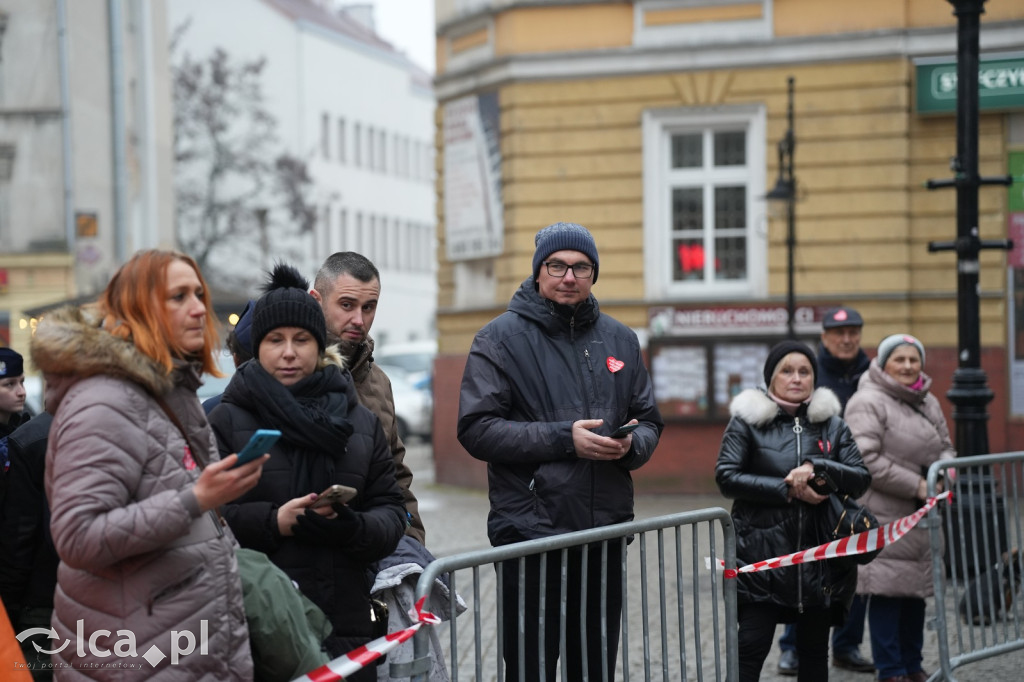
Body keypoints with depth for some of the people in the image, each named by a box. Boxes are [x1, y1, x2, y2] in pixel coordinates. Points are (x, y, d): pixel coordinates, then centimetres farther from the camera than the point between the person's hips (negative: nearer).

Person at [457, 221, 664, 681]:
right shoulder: (502, 337, -3)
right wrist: (563, 438, -19)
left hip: (605, 533, 5)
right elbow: (476, 428, -11)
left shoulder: (619, 339, 12)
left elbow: (649, 421, 16)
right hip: (530, 532, -4)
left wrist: (632, 444, -9)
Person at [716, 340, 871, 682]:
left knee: (814, 648, 10)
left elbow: (861, 478, 3)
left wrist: (816, 468, -15)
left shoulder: (832, 424, 11)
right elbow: (726, 477, -7)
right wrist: (787, 490, -14)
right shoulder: (747, 420, 2)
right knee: (752, 645, -8)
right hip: (762, 552, -3)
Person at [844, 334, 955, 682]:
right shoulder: (868, 403, -12)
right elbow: (866, 460, -18)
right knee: (888, 591, -5)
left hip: (920, 515, 8)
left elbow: (945, 447, 22)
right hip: (882, 513, -8)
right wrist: (915, 485, -17)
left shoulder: (928, 402, 14)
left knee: (916, 591, 14)